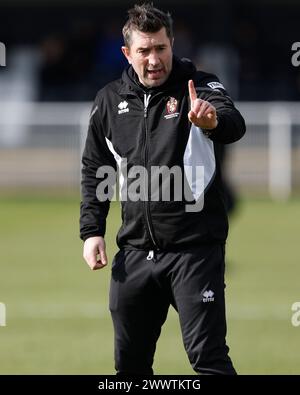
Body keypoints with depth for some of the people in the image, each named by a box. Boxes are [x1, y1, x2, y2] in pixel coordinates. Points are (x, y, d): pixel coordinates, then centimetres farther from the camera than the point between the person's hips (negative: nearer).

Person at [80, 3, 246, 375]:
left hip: (195, 247, -5)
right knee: (129, 360, 13)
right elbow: (94, 170, 17)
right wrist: (91, 230, 7)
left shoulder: (198, 86, -7)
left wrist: (213, 119, -51)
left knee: (208, 357, -11)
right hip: (135, 252, 5)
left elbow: (234, 124, -28)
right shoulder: (110, 100, 7)